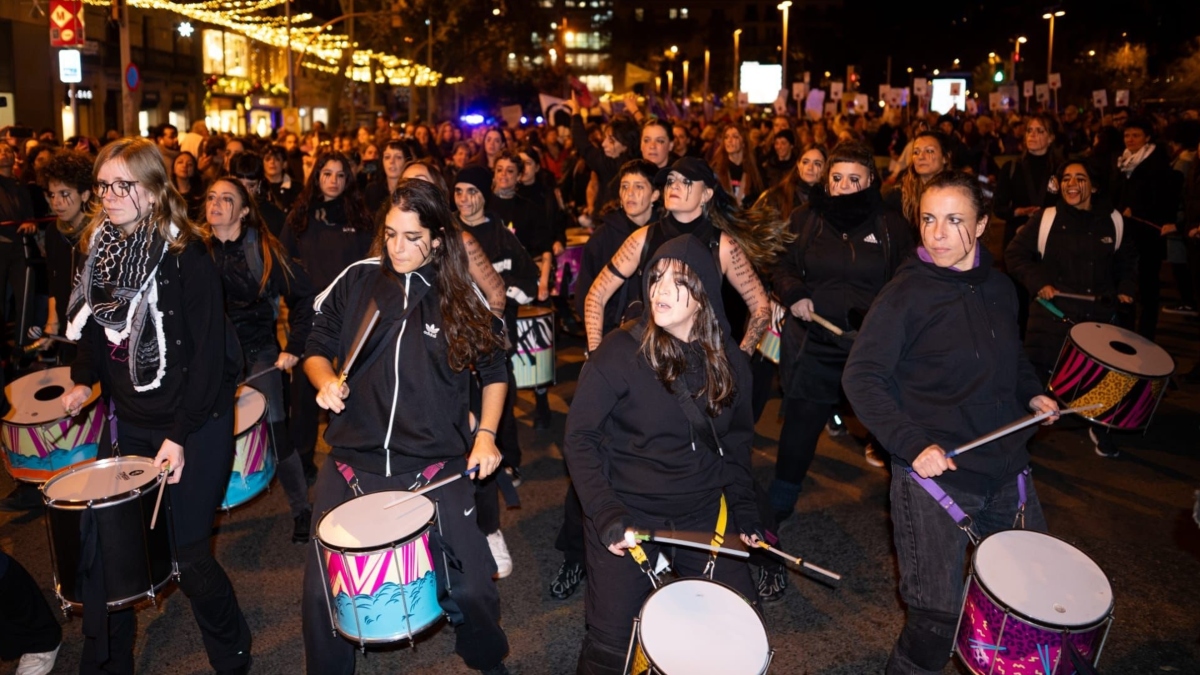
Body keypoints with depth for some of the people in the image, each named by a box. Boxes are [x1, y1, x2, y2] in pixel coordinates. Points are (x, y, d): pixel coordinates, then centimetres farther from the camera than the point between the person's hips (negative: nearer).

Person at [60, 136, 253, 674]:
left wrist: (180, 434, -19)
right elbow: (94, 329, 18)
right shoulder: (100, 251, 6)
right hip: (129, 423, 6)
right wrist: (83, 380, 0)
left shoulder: (186, 257, -14)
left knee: (189, 557, 1)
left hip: (194, 428, -6)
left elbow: (208, 353, -16)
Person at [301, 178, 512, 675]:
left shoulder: (462, 296, -1)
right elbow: (317, 348, 11)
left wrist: (485, 435, -1)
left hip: (436, 467, -1)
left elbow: (493, 368, 9)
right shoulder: (357, 280, 0)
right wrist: (325, 381, -10)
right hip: (352, 463, 2)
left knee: (470, 587, -1)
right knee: (321, 591, 4)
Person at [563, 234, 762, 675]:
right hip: (628, 512, -3)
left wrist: (744, 509, 3)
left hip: (703, 513, 4)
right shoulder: (620, 352, -13)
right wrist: (605, 514, -20)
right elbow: (579, 439, -10)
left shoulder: (728, 360, 0)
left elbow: (736, 440, 12)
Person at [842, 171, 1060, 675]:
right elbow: (861, 378, -16)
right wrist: (912, 444, -25)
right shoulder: (906, 293, -13)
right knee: (937, 615, -3)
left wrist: (1031, 393, 5)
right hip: (934, 472, -7)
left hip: (1006, 466, 7)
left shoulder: (999, 288, 6)